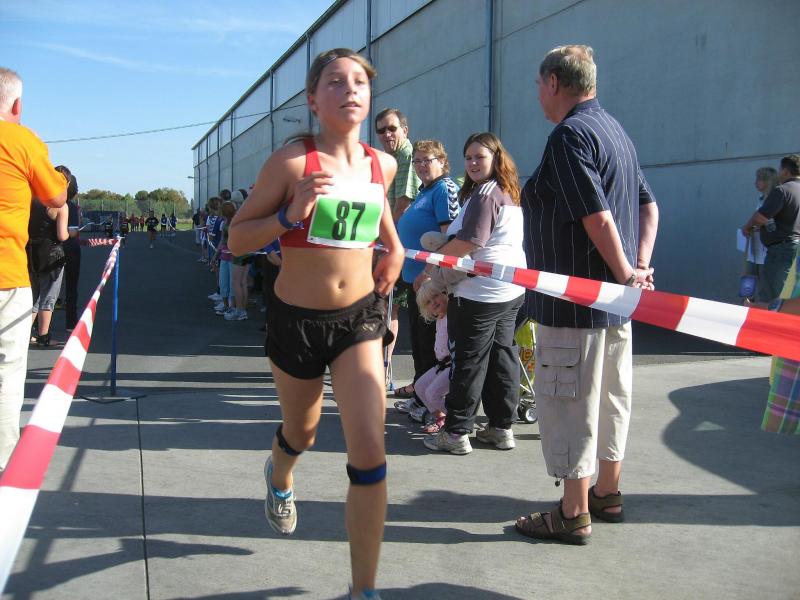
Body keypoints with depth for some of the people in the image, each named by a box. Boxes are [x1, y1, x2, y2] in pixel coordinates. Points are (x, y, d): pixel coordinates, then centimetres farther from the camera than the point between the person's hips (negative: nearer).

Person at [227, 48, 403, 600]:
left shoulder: (383, 165, 0)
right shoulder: (292, 161, -14)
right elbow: (237, 238, -11)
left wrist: (394, 246, 13)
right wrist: (290, 216, -26)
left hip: (360, 316, 2)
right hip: (298, 319, -2)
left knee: (369, 453, -10)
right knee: (302, 433, 21)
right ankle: (279, 476, 61)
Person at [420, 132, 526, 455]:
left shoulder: (485, 194, -15)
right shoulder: (510, 194, 16)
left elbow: (469, 242, -21)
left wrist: (432, 263, -9)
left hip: (480, 291, -10)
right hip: (510, 289, 10)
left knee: (469, 360, -4)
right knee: (502, 355, 12)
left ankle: (456, 432, 2)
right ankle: (502, 427, 17)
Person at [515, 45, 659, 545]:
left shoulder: (570, 134, -15)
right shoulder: (616, 130, 15)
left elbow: (597, 217, -24)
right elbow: (649, 205, 15)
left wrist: (626, 275, -14)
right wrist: (640, 266, 4)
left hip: (574, 299, -10)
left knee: (568, 402, -1)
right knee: (611, 396, 17)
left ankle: (574, 515, 7)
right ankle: (607, 493, 31)